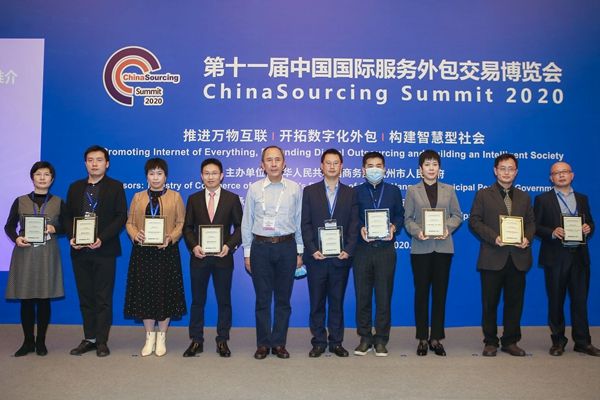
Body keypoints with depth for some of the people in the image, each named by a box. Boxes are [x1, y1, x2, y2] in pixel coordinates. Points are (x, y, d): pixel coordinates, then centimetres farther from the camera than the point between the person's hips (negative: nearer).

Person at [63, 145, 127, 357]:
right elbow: (67, 216, 12)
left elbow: (121, 217, -6)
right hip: (80, 251, 4)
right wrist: (71, 237, -6)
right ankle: (89, 338, 20)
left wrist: (102, 239, -16)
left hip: (104, 250, -4)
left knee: (103, 298, 1)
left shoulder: (115, 187, 1)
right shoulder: (75, 187, 13)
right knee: (85, 297, 10)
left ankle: (102, 341, 9)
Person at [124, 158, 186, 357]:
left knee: (165, 293, 2)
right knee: (144, 293, 5)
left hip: (167, 252, -2)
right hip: (142, 252, 2)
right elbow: (130, 222, 9)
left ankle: (161, 337, 17)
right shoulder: (138, 197, 13)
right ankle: (150, 337, 19)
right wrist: (135, 234, -12)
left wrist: (170, 238, -17)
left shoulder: (175, 196, 6)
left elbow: (181, 224, 0)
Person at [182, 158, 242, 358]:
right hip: (199, 257, 1)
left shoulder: (232, 198, 3)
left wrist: (229, 246, -13)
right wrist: (193, 246, -10)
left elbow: (240, 227, 2)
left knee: (224, 300, 7)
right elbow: (187, 227, 7)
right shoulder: (193, 199, 8)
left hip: (223, 257, -1)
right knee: (197, 300, 8)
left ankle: (222, 341, 19)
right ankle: (196, 341, 19)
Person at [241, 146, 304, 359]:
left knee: (283, 298, 8)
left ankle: (279, 343, 20)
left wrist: (299, 251, 4)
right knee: (262, 298, 6)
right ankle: (263, 344, 17)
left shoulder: (295, 188, 3)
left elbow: (299, 221, 6)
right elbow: (246, 223, 5)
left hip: (286, 246, 1)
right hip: (260, 247, 0)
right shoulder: (254, 189, 2)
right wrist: (247, 253, 3)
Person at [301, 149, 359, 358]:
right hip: (316, 257, 0)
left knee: (337, 302, 8)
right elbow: (305, 224, 0)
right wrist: (312, 250, -10)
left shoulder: (350, 193, 8)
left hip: (341, 257, 1)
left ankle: (336, 342, 18)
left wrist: (348, 250, -10)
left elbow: (354, 226, 2)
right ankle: (319, 342, 17)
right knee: (317, 302, 6)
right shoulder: (310, 191, 6)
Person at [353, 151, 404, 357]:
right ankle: (365, 338, 18)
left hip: (386, 249, 0)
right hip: (362, 249, 0)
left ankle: (381, 339, 15)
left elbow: (400, 215, 9)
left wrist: (394, 228, -10)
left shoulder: (394, 191, 9)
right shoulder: (356, 192, 6)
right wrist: (360, 230, -15)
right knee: (362, 295, 5)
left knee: (384, 295, 4)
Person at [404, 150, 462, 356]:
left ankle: (436, 338, 14)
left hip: (443, 247, 1)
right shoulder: (413, 190, 6)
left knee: (440, 292, 5)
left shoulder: (449, 190, 11)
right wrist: (417, 231, -16)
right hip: (420, 248, -1)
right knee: (421, 292, 4)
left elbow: (457, 215, 7)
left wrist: (448, 228, -12)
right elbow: (407, 218, 2)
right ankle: (422, 338, 13)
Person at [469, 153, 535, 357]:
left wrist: (527, 238, -8)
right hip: (492, 258, -3)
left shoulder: (524, 197, 16)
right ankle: (490, 342, 16)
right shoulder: (483, 194, 4)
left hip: (518, 258, 3)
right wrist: (494, 237, -16)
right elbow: (474, 221, -3)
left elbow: (531, 223, 13)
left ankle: (510, 341, 21)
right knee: (490, 302, 4)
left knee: (514, 301, 8)